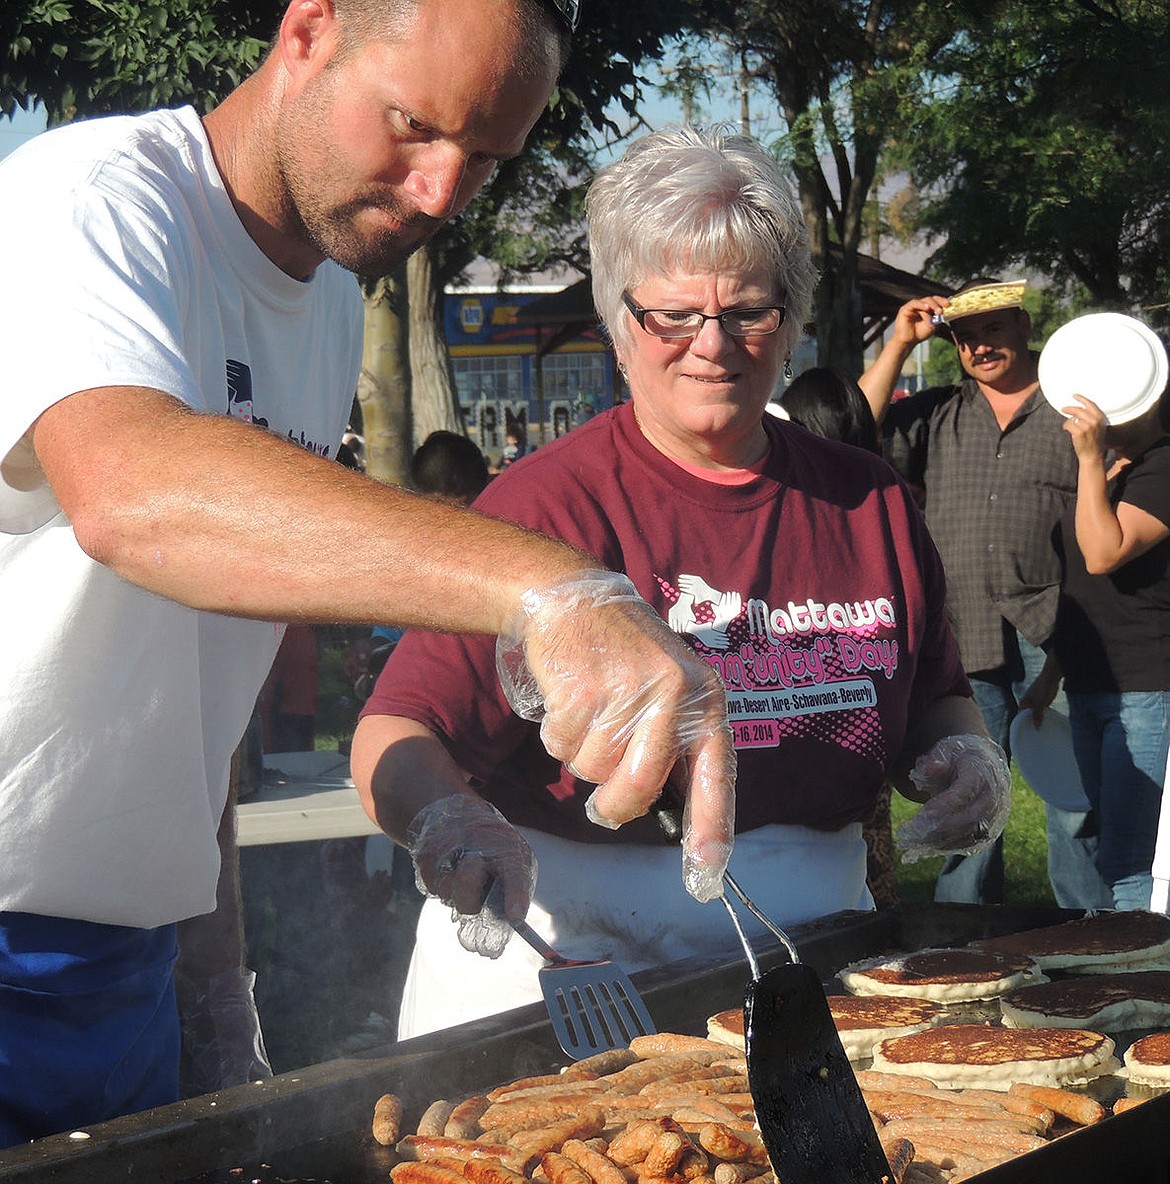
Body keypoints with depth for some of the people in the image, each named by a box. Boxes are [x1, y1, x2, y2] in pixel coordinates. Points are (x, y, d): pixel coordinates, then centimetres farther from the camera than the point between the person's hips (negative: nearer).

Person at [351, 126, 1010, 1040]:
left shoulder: (871, 503, 9)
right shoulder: (547, 505, -7)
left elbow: (939, 695, 25)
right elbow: (397, 740, -14)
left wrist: (964, 754, 2)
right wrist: (452, 823, -36)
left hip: (805, 944, 5)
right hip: (576, 954, -4)